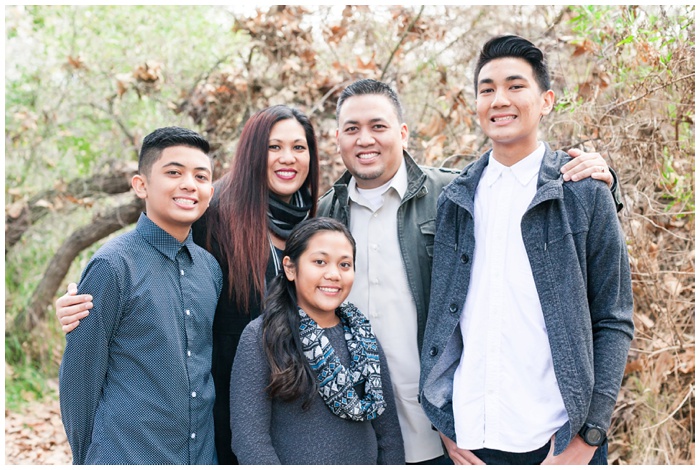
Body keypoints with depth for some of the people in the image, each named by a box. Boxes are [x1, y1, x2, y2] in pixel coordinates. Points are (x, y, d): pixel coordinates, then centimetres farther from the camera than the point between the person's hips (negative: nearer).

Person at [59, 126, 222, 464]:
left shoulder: (211, 268, 2)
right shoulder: (113, 266, -13)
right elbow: (79, 377, -8)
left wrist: (217, 445, 12)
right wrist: (85, 459, -2)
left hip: (203, 453, 5)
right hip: (129, 456, -5)